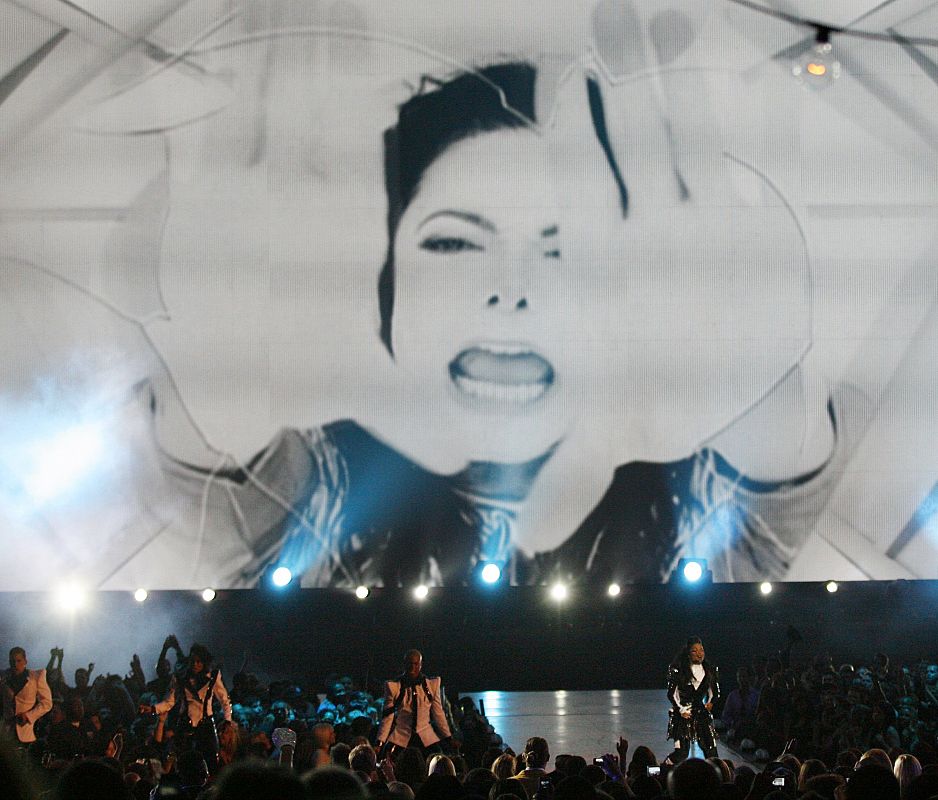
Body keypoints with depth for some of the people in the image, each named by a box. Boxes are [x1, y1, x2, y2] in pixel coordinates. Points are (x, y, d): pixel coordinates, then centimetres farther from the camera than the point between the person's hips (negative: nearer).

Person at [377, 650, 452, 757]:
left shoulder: (432, 684, 3)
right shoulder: (394, 686, -1)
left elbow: (438, 713, 8)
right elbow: (387, 716, 0)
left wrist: (448, 738, 6)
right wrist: (380, 743, -6)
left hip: (426, 739, 1)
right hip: (400, 738, -1)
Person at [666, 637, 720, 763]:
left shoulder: (710, 670, 7)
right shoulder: (678, 670, -6)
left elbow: (715, 692, 17)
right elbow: (671, 694, -3)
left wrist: (710, 703, 2)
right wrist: (680, 710, -11)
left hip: (702, 715, 4)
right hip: (682, 715, -4)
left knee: (711, 751, -4)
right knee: (681, 753, -9)